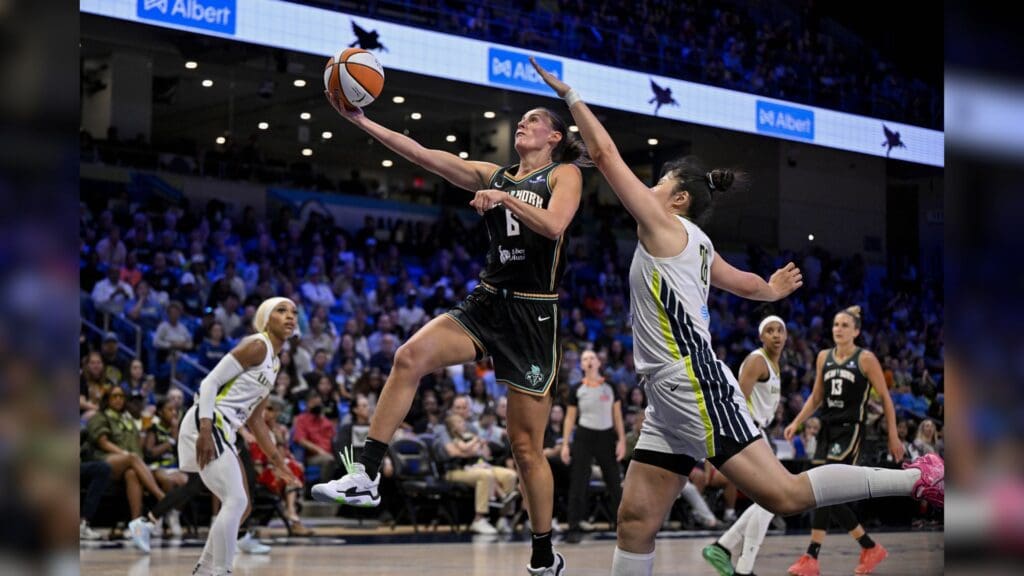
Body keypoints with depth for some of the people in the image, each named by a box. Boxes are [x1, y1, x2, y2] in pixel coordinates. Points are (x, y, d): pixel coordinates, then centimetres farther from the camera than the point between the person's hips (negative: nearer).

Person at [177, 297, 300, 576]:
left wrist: (278, 462, 23)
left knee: (240, 506, 14)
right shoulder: (257, 346, -9)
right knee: (236, 501, -17)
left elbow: (255, 419, 24)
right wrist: (205, 431, -25)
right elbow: (210, 382, -15)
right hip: (207, 424, -10)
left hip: (224, 431, 10)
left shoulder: (275, 364, 20)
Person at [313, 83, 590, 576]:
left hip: (533, 315, -4)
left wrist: (504, 198, -21)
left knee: (526, 446, -2)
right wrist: (361, 121, -2)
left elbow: (554, 225, -17)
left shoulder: (564, 174, 3)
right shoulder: (494, 175, 14)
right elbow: (421, 154, 5)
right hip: (486, 303, 4)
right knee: (410, 357, -24)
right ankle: (366, 476, -23)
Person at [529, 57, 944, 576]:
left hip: (697, 389, -10)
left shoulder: (666, 227, -5)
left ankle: (919, 478, -5)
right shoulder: (695, 244, 19)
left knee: (786, 496, -12)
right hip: (671, 400, 10)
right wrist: (772, 291, 58)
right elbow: (747, 285, 35)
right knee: (635, 519, 3)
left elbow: (605, 154, -8)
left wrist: (568, 92, 1)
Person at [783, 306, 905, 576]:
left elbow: (885, 397, -3)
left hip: (850, 430, -7)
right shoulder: (824, 357, 11)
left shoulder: (866, 359, -5)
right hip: (827, 429, 7)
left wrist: (893, 436, -5)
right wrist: (796, 422, 8)